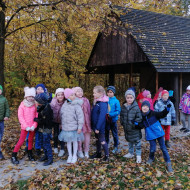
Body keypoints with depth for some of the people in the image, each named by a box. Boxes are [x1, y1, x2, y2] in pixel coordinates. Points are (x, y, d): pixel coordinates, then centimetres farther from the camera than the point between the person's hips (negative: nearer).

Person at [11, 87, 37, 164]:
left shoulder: (35, 105, -2)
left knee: (31, 140, 13)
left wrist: (34, 126, -11)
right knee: (21, 141, 0)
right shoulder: (22, 104, -6)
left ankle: (30, 154, 30)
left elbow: (37, 116, -1)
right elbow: (20, 116, -8)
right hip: (24, 127, -2)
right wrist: (26, 126, -13)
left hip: (32, 127, 2)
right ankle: (13, 156, 13)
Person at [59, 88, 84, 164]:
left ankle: (74, 156, 27)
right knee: (68, 141, 14)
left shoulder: (77, 105, -14)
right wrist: (62, 124, 17)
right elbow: (61, 115, 15)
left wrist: (80, 127, -14)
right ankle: (70, 155, 30)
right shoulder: (64, 105, 2)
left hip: (74, 127, -4)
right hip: (66, 127, 4)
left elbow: (80, 116, -13)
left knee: (74, 141, 9)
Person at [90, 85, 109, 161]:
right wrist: (93, 125, 13)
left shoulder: (103, 103, -22)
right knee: (97, 139, 20)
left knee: (102, 140, 2)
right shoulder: (96, 102, 6)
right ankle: (98, 153, 35)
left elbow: (102, 116, -25)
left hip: (100, 126, -9)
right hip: (95, 125, 9)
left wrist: (98, 127, -24)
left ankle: (107, 155, 16)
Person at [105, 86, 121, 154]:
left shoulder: (116, 101, -11)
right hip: (106, 120, 3)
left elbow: (118, 111, -12)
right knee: (106, 133, 16)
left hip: (113, 120, -3)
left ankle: (116, 147, 25)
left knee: (115, 134, 10)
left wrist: (111, 115, -22)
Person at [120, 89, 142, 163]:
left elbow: (139, 118, -11)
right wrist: (122, 122, 3)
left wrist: (134, 124, -17)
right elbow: (121, 116, 14)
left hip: (135, 129, -5)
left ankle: (138, 155, 16)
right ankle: (131, 153, 37)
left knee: (137, 141, 4)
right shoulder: (124, 107, 2)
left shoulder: (136, 107, -14)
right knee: (130, 141, 21)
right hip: (127, 128, 5)